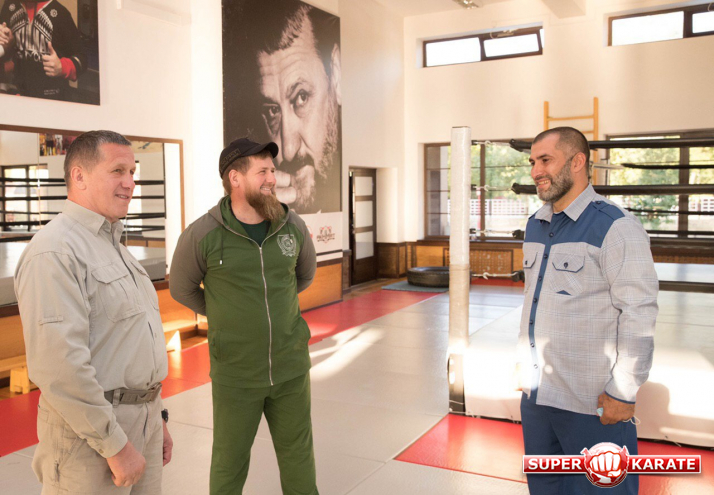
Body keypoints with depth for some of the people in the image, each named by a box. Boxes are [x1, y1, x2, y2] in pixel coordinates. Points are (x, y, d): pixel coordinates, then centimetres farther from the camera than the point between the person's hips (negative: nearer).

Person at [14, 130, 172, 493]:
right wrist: (115, 445, -19)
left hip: (144, 423, 8)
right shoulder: (54, 251, -16)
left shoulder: (115, 246, 15)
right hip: (91, 436, -8)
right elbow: (58, 365, -24)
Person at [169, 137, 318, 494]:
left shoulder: (292, 226, -5)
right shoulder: (202, 235, -15)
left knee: (298, 458, 14)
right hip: (236, 373, -2)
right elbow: (182, 288, 5)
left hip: (290, 367, 3)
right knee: (230, 463, 13)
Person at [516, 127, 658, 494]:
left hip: (593, 404, -7)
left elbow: (639, 315, -16)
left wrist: (623, 393, -16)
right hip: (536, 394, 7)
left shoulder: (616, 227, -14)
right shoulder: (535, 225, 9)